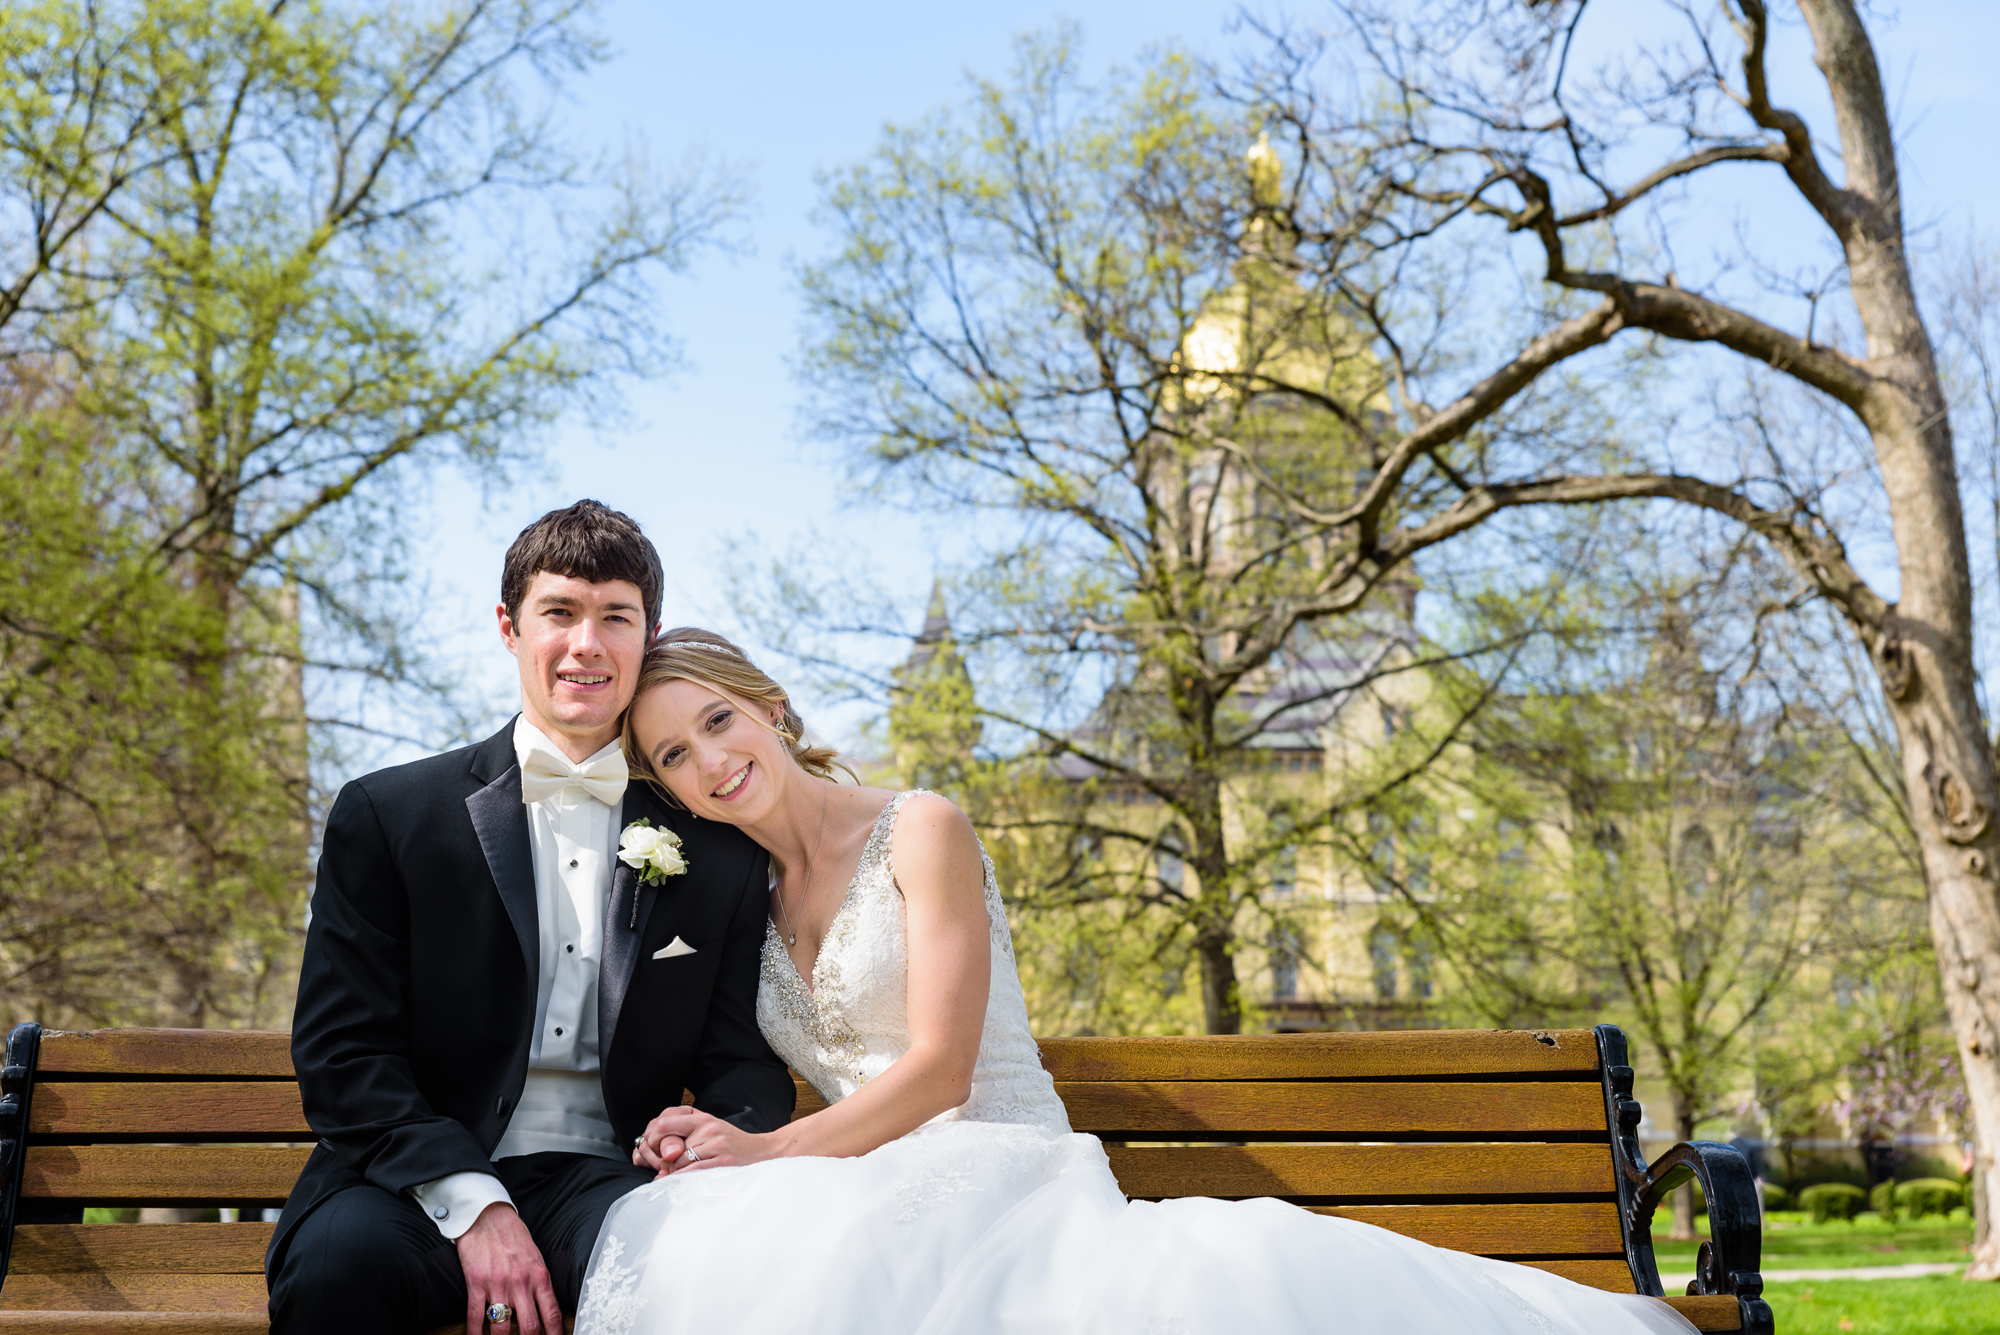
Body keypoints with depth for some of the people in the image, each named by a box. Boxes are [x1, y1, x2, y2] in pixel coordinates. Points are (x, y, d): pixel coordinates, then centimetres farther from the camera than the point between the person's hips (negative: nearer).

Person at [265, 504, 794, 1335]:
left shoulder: (719, 848, 9)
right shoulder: (386, 816, 4)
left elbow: (743, 1062, 10)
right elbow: (341, 1051, -1)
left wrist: (731, 1139, -15)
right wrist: (472, 1204, -16)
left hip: (607, 1180, 0)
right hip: (424, 1185, 0)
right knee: (341, 1259, -34)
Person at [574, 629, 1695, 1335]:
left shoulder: (921, 831, 3)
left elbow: (939, 1067, -7)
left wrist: (770, 1152, -11)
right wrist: (710, 1144, -5)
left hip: (994, 1166, -4)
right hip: (861, 1197, 4)